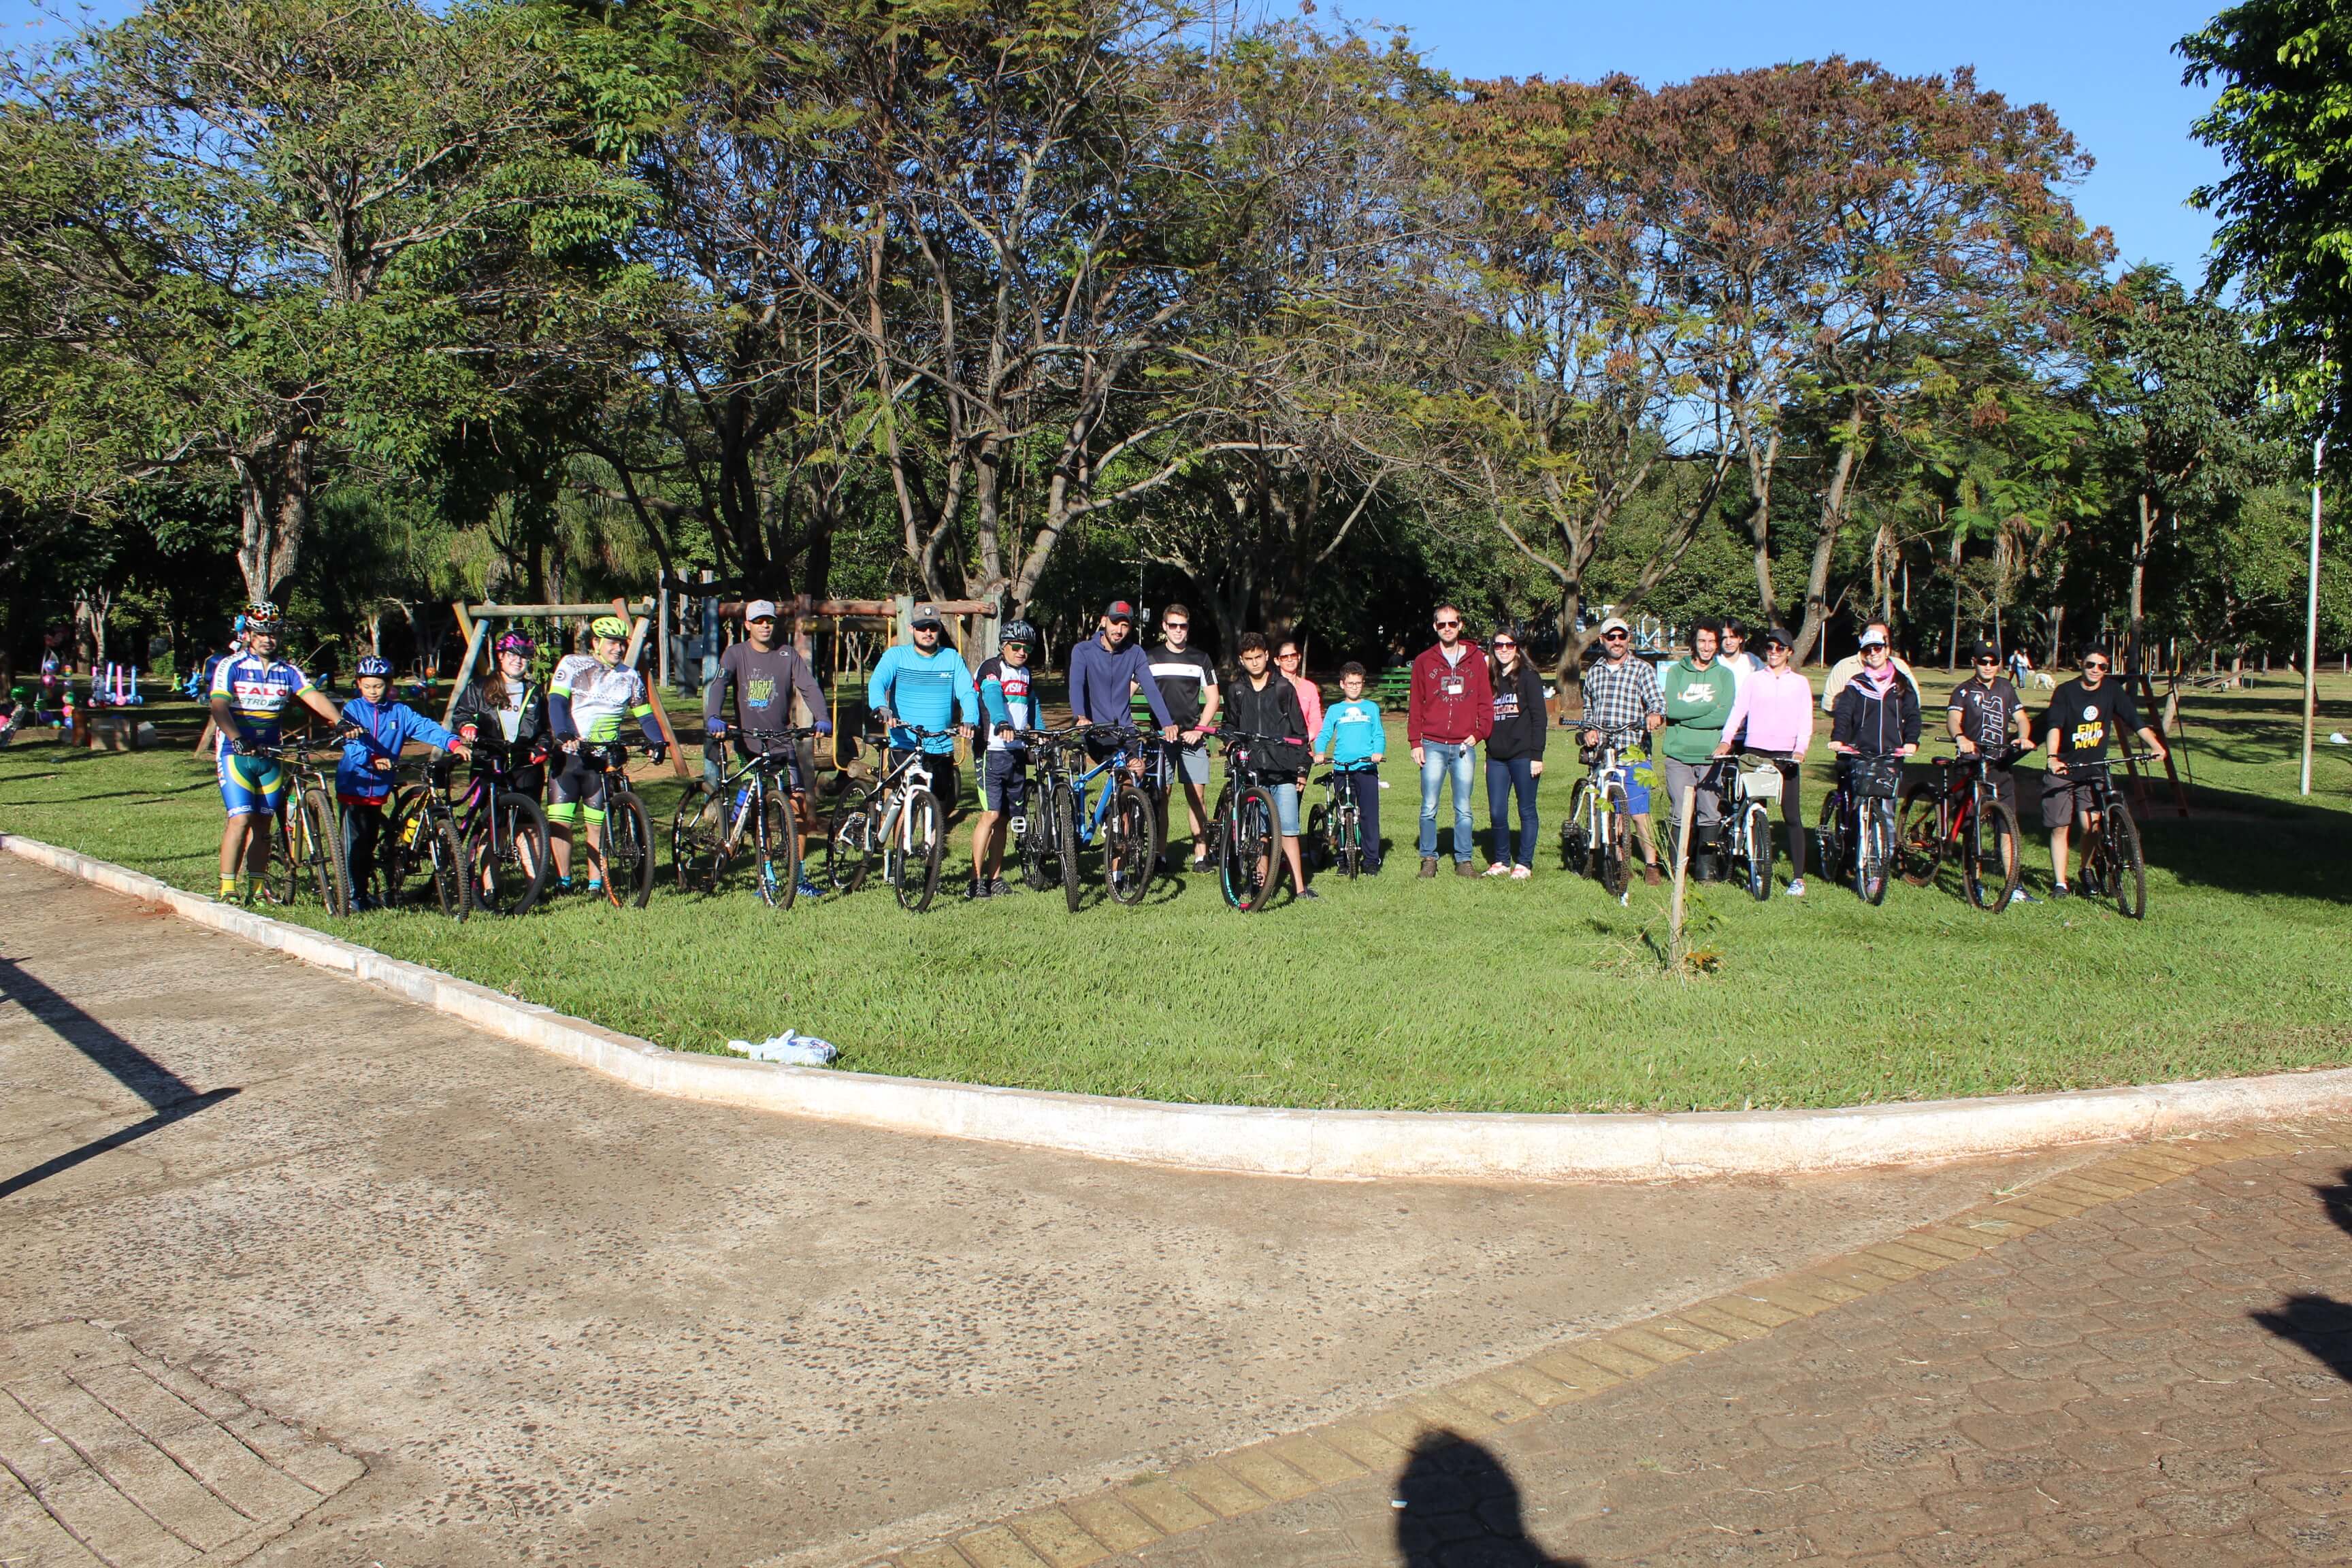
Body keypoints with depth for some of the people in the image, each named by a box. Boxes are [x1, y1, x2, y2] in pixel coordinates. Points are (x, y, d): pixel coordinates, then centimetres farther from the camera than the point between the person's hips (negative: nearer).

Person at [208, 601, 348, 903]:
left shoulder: (288, 671, 6)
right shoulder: (231, 667, -4)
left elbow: (313, 697, -8)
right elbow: (219, 707, -17)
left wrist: (339, 721, -27)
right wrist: (236, 739, -35)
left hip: (270, 756, 4)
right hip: (236, 754, -4)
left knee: (262, 823, 6)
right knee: (241, 818, -14)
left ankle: (256, 889, 13)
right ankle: (227, 889, -8)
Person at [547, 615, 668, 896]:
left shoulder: (630, 677, 10)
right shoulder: (572, 664, 1)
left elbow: (645, 716, 11)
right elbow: (556, 702, -10)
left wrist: (657, 742, -8)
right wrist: (564, 735, -27)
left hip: (604, 757, 1)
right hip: (567, 753, -1)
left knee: (597, 823, 1)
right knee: (559, 820, -5)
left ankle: (595, 883, 9)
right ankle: (564, 880, 7)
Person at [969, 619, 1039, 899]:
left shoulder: (1025, 674, 18)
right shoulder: (991, 668, -7)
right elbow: (993, 696, -25)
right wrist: (1002, 724, -43)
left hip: (1017, 753, 7)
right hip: (992, 751, -7)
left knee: (1003, 818, 9)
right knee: (991, 814, -11)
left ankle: (995, 878, 16)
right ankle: (976, 880, -8)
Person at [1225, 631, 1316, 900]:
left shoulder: (1284, 688, 5)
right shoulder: (1237, 691, 9)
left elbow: (1299, 731, 7)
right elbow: (1230, 727, 19)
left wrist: (1302, 768, 3)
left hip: (1283, 771, -2)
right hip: (1251, 771, 2)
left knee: (1288, 829, -6)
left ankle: (1300, 887, -3)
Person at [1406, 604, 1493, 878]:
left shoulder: (1476, 659, 8)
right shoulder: (1424, 661, 6)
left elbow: (1485, 701, 9)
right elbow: (1415, 704, 5)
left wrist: (1479, 733, -3)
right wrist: (1415, 742, -1)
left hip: (1464, 746, 1)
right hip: (1433, 746, 0)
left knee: (1463, 809, 5)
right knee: (1429, 808, 1)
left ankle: (1463, 861, 11)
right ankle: (1429, 859, 10)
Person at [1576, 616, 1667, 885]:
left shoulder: (1642, 669, 4)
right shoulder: (1593, 672, 17)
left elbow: (1657, 699, -7)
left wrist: (1655, 715, -29)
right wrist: (1588, 730, 5)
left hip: (1632, 752, -4)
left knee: (1638, 812, -8)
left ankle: (1651, 864, 3)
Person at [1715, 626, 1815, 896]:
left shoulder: (1800, 683, 11)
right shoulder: (1754, 680, 10)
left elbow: (1805, 720, 3)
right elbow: (1738, 711, -1)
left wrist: (1801, 748, -14)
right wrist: (1726, 740, -17)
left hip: (1786, 754, -1)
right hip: (1754, 751, 1)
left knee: (1792, 815, -3)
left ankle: (1798, 877, 0)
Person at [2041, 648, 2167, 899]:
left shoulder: (2112, 690, 0)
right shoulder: (2065, 691, -9)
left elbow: (2135, 719, -4)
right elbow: (2054, 726, -22)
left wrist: (2156, 745, -20)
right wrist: (2053, 757, -38)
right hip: (2063, 770, -1)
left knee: (2092, 824, -13)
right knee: (2060, 828, 1)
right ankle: (2060, 884, 10)